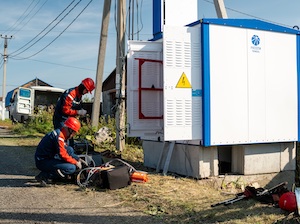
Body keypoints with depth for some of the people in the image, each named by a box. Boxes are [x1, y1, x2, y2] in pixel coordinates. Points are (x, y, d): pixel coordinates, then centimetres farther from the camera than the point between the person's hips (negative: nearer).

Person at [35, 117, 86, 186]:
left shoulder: (59, 132, 11)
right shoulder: (59, 136, -20)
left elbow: (65, 151, 21)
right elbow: (62, 154, -23)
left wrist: (78, 159, 14)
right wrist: (75, 162, -11)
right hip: (42, 162, -10)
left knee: (70, 150, 11)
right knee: (72, 168, -19)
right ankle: (45, 176, -13)